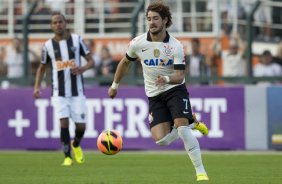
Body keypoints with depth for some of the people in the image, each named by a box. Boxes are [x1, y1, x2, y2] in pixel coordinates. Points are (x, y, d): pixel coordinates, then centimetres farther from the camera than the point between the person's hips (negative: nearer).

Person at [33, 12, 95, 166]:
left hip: (77, 91, 0)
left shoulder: (76, 39, -1)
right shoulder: (48, 45, 2)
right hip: (59, 93, 0)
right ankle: (67, 157, -2)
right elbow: (42, 68, 15)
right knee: (64, 122, -14)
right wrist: (37, 87, 1)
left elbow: (91, 61, 1)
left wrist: (82, 69, -21)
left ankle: (76, 145, 34)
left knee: (81, 126, 1)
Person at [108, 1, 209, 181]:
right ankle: (191, 124, 17)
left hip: (175, 90, -3)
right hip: (154, 96, 3)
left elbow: (180, 76, -17)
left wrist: (167, 79, -38)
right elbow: (125, 62, 13)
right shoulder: (138, 43, -6)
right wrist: (115, 85, 22)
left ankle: (201, 171, -17)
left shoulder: (176, 46, -14)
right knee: (161, 141, -12)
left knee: (182, 127, -25)